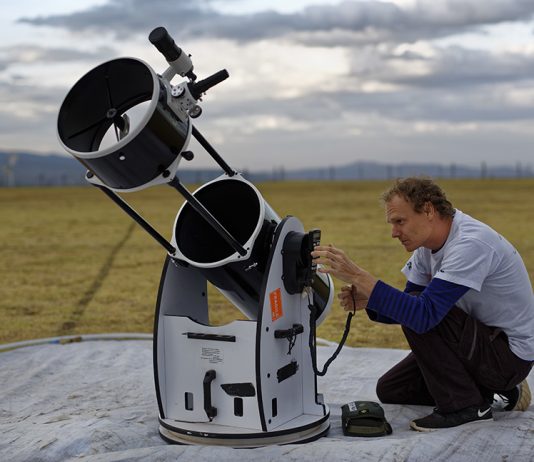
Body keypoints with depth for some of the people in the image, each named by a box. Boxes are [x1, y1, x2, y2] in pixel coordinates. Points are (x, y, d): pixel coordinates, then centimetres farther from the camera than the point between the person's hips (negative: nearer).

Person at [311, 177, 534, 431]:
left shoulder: (471, 243, -29)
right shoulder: (428, 244, -1)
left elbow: (426, 313, -37)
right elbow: (408, 306, 4)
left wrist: (358, 276, -39)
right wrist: (365, 301, -17)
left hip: (511, 354, -9)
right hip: (482, 340, 9)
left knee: (418, 313, -27)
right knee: (390, 390, 7)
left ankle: (466, 405, -12)